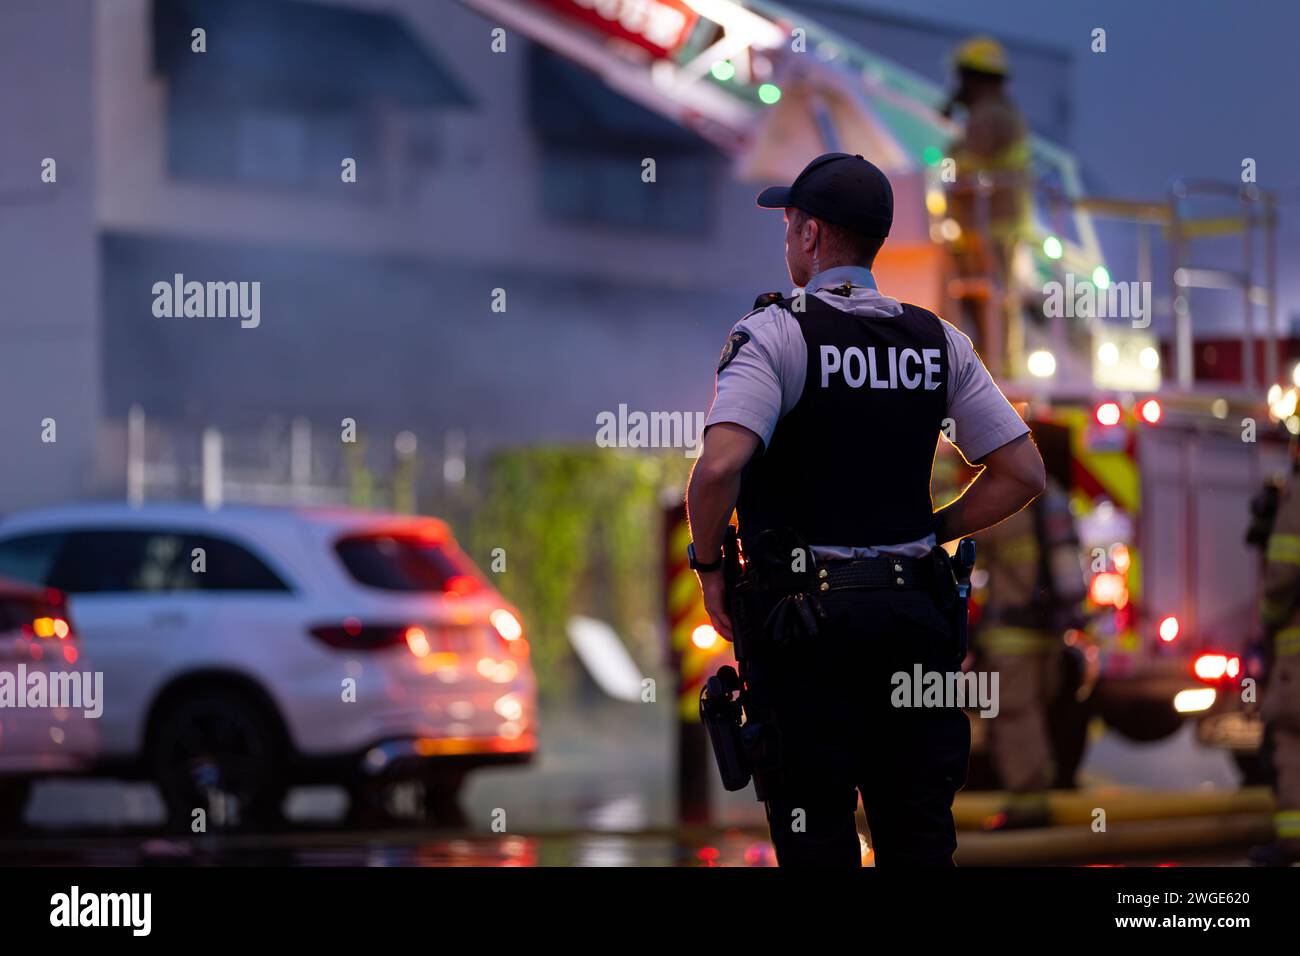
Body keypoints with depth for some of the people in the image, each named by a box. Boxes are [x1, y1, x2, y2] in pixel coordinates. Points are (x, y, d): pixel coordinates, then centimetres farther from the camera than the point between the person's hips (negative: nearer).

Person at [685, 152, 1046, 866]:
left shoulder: (775, 332, -9)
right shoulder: (937, 341, 8)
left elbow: (720, 466, -23)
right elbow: (1022, 473, 8)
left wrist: (708, 567, -8)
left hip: (806, 616, -5)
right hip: (914, 611, 5)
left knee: (816, 838, -1)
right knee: (920, 839, 9)